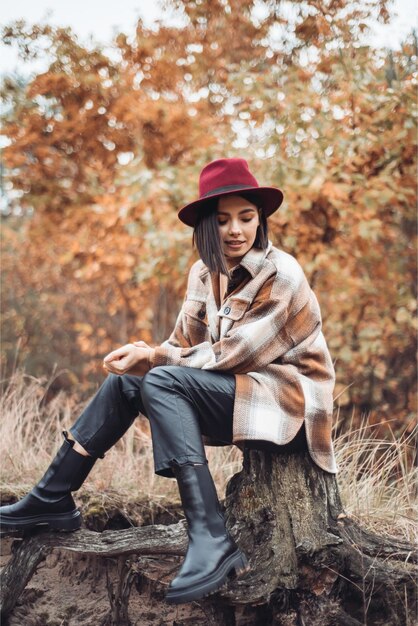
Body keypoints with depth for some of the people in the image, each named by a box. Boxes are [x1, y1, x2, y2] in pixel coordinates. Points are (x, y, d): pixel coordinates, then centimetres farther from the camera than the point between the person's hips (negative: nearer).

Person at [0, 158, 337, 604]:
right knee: (126, 382, -2)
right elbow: (184, 347, 6)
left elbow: (230, 355, -18)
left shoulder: (282, 275, -15)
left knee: (162, 381, -27)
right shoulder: (204, 273, 7)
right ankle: (51, 501, 5)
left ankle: (212, 542, -37)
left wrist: (153, 359, -13)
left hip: (288, 396, -8)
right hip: (234, 390, 8)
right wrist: (143, 357, -15)